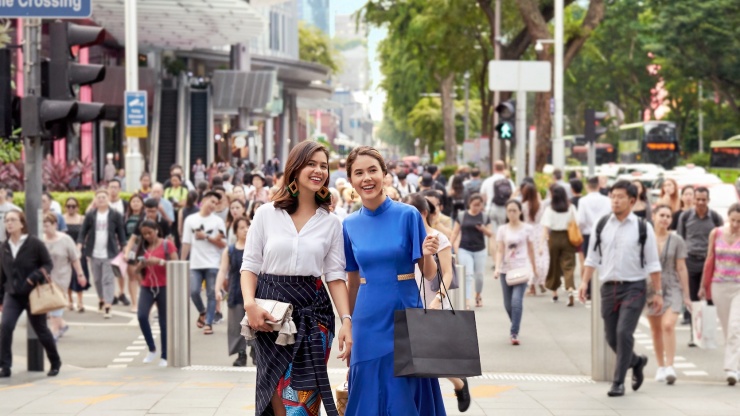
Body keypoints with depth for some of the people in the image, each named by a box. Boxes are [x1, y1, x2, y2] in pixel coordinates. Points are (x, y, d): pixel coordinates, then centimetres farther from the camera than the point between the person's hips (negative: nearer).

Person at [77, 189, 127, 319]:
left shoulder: (115, 215, -1)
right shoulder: (90, 216, 4)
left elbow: (121, 233, 3)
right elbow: (83, 232, 5)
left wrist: (123, 248, 0)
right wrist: (80, 244, -10)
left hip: (110, 253, -3)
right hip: (94, 254, 3)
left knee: (108, 279, -8)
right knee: (97, 279, 13)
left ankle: (107, 306, -12)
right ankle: (101, 299, 35)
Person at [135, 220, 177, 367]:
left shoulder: (167, 244, -2)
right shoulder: (143, 247, 10)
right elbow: (137, 271, 12)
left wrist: (159, 261, -21)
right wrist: (141, 264, -10)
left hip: (163, 287, -3)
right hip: (147, 287, 3)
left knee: (164, 322, 1)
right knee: (141, 316, -17)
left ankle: (164, 356, 10)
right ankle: (152, 349, -1)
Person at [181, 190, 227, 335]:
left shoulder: (218, 221, 4)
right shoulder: (190, 220, 7)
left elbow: (223, 244, 1)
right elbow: (186, 243, 7)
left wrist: (206, 237, -8)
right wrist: (182, 262, 4)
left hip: (213, 264, -1)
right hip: (195, 264, 1)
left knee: (212, 294, -2)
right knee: (193, 291, -8)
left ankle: (208, 323, 5)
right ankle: (202, 313, 19)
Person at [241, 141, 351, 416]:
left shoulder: (331, 223, 6)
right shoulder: (267, 214, 2)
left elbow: (336, 276, 3)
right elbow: (250, 265, 2)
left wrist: (346, 320, -9)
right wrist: (250, 303, -15)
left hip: (312, 312, 1)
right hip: (271, 313, -1)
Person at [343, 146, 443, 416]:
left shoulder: (408, 215, -5)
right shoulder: (350, 225, 5)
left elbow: (429, 274, -4)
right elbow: (352, 282, 13)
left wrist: (428, 254, -24)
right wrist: (347, 326, 14)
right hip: (368, 321, 3)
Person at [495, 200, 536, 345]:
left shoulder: (527, 228, 0)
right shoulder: (502, 230, 3)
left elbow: (531, 249, 8)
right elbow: (500, 251, -2)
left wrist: (534, 267, 15)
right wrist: (497, 268, -15)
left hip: (522, 269, -2)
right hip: (506, 269, 2)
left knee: (517, 300, -18)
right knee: (508, 304, 9)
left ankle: (514, 333, -16)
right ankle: (515, 327, 34)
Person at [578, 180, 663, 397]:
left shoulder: (643, 228, -3)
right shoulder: (602, 225, 6)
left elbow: (652, 264, -1)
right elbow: (592, 257, 11)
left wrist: (658, 292, -3)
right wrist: (585, 281, 1)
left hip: (634, 287, -4)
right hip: (609, 287, 4)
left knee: (624, 333, -15)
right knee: (611, 337, 8)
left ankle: (618, 382, -5)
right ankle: (637, 362, 36)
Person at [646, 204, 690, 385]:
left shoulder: (676, 241, 0)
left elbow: (681, 268, 1)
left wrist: (686, 295, 1)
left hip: (672, 288, -2)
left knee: (668, 325, -18)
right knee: (656, 329, 9)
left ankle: (670, 367, -19)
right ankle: (661, 367, 22)